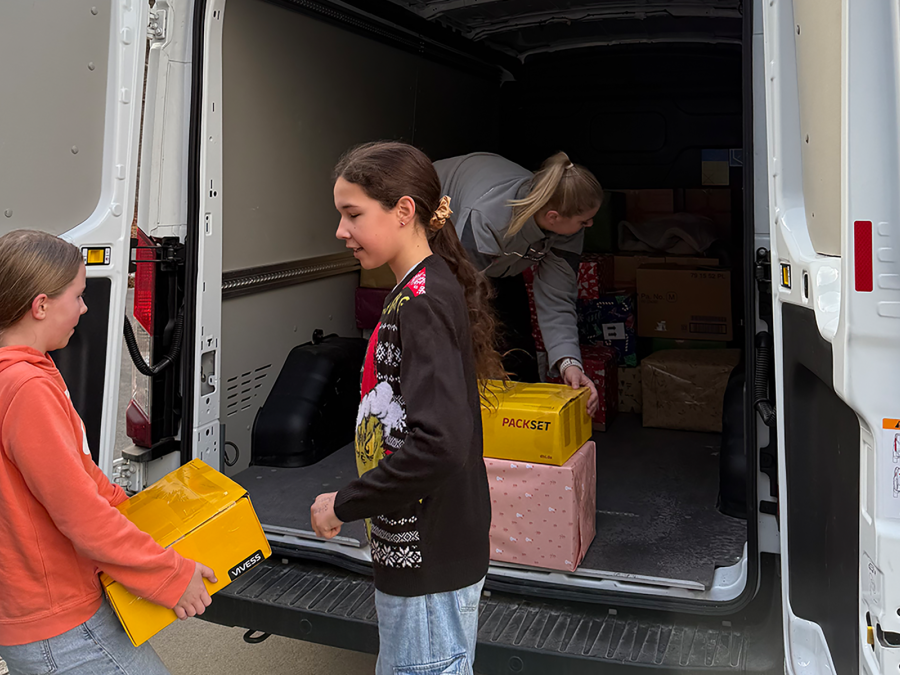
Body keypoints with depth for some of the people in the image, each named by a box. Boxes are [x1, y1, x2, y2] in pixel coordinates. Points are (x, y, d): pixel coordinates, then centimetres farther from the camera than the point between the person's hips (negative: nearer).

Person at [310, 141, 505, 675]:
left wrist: (346, 504, -20)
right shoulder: (429, 290, 8)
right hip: (422, 548, 10)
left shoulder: (422, 304, -22)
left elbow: (439, 443, -32)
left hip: (429, 557, -10)